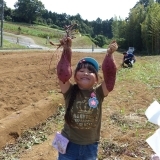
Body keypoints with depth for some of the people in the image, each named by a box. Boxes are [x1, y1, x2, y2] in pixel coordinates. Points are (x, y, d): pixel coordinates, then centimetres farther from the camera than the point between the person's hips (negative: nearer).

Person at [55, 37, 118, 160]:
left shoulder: (99, 93, -9)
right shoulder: (70, 91, -11)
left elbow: (110, 76, -20)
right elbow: (63, 73, -23)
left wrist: (109, 55, -26)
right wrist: (66, 51, -27)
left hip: (91, 146, 1)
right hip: (69, 144, -1)